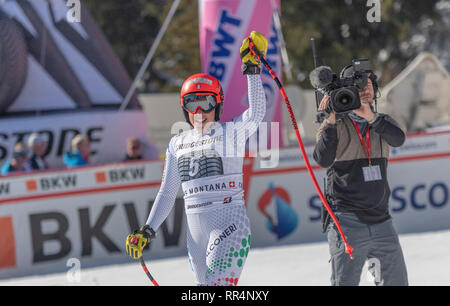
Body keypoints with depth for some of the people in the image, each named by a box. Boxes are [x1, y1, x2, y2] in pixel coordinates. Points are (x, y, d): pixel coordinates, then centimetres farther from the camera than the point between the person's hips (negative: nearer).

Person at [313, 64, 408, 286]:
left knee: (397, 282, 7)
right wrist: (330, 122, -25)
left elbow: (398, 139, -11)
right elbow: (323, 159, -17)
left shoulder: (381, 122, 12)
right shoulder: (336, 125, -1)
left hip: (382, 223, 5)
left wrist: (370, 117, -25)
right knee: (345, 283, -7)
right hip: (347, 224, -5)